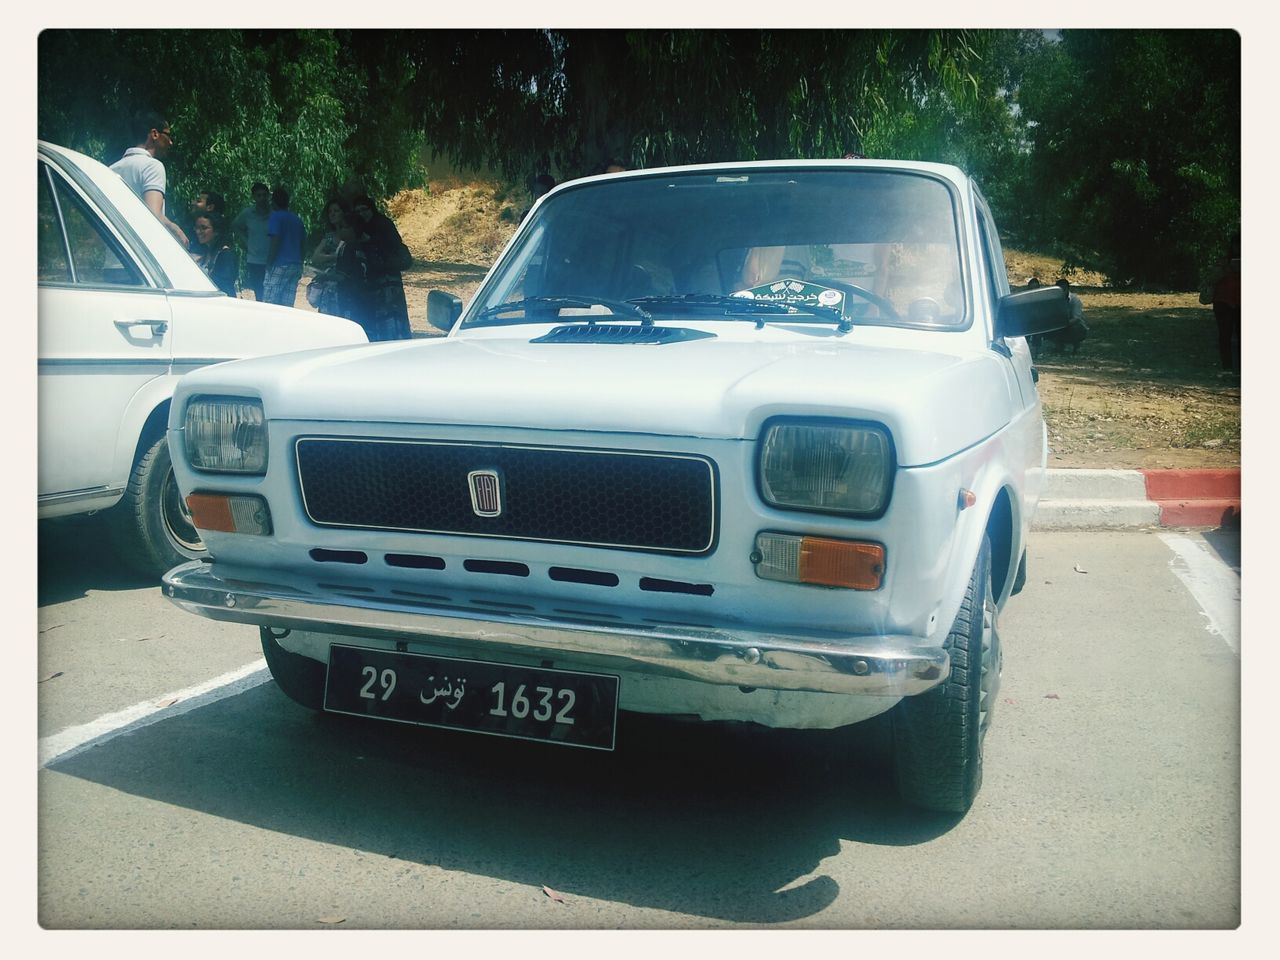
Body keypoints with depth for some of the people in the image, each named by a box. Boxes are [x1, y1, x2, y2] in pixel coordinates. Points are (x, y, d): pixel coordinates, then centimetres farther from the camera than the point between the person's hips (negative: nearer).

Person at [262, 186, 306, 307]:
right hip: (295, 265, 7)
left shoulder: (275, 217, -5)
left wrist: (269, 264, -8)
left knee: (269, 303, -5)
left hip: (280, 265, -7)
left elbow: (275, 243, -14)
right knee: (287, 305, 7)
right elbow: (303, 244, 19)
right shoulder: (297, 219, 16)